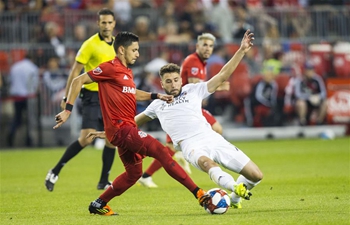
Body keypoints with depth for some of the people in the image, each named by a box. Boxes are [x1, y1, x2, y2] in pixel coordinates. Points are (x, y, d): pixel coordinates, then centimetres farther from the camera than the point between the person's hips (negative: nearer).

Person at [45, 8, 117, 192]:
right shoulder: (90, 45, -10)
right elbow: (75, 71, -9)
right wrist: (67, 98, -12)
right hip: (93, 96, -6)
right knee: (86, 137, -15)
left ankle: (104, 182, 11)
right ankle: (55, 172, -4)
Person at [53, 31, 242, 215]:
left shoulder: (127, 72, 16)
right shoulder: (110, 68, -11)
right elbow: (77, 81, -11)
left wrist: (157, 96, 22)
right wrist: (68, 110, -15)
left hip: (127, 128, 10)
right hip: (120, 127, -10)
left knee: (134, 172, 17)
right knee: (159, 150, -17)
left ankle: (98, 205, 24)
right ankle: (199, 194, -20)